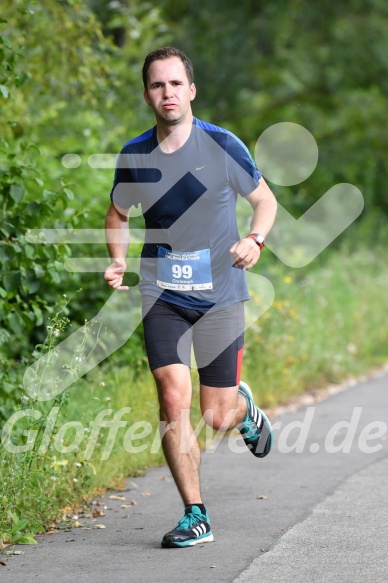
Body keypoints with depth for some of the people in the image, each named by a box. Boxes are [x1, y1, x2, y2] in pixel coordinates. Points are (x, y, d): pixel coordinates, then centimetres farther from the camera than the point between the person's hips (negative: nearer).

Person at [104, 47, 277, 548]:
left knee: (217, 417, 2)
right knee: (172, 398, -15)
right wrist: (117, 261, 1)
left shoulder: (222, 145, -6)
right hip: (161, 295, 1)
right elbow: (118, 213, 18)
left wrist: (255, 240, -14)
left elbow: (264, 199, 6)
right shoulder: (133, 157, 0)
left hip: (220, 295, -1)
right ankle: (195, 516, -4)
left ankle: (244, 407, 42)